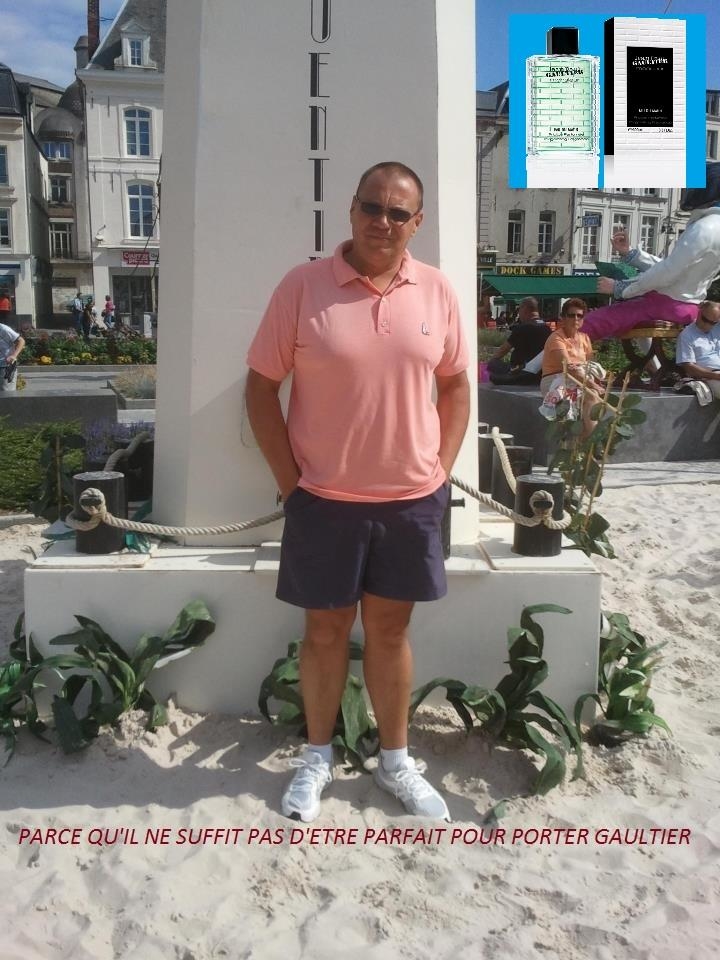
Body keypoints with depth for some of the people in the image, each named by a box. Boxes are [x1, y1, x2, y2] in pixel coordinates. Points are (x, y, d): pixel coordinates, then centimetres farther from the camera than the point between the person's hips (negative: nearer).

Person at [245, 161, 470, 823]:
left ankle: (396, 761, 33)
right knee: (326, 630, 12)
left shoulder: (437, 290, 1)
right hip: (324, 500, -2)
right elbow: (262, 385, -4)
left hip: (411, 500, 2)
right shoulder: (303, 286, -7)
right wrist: (290, 480, -7)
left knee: (391, 629, 15)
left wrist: (441, 469, 2)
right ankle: (317, 756, 33)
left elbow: (455, 384, 10)